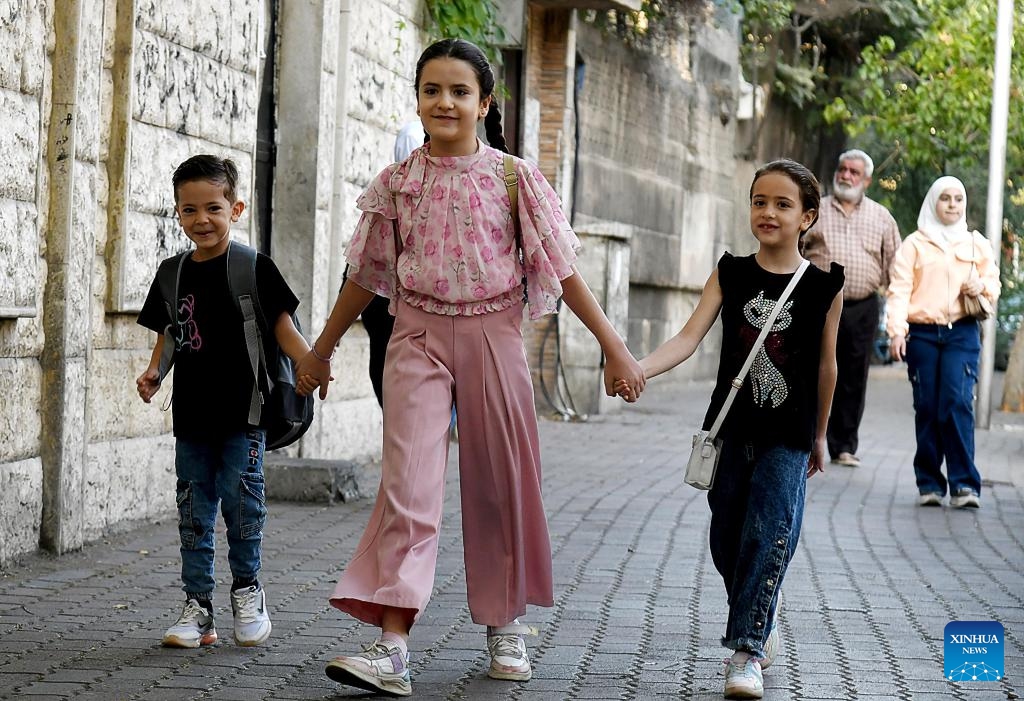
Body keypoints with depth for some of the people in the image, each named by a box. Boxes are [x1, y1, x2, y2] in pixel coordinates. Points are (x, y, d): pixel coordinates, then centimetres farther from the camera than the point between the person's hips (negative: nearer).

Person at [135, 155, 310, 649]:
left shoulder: (253, 268, -4)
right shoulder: (173, 274, 8)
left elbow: (281, 325, -3)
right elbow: (169, 334, 16)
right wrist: (153, 371, -1)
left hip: (243, 410, -4)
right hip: (191, 413, 4)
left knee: (240, 497, -4)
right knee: (194, 509, 7)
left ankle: (247, 588, 17)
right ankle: (197, 604, 13)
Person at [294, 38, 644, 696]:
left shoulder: (514, 177, -1)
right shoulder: (397, 182, 3)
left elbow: (561, 269, 1)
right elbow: (366, 275, 14)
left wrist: (614, 346, -2)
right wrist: (321, 350, 20)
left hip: (492, 336, 0)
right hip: (418, 338, 0)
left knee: (500, 484, 9)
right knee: (409, 479, -13)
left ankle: (505, 623, 28)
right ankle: (392, 646, -21)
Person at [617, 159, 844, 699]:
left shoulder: (824, 284, -4)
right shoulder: (730, 274, 0)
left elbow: (825, 365, 6)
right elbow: (689, 337, -11)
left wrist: (819, 436, 14)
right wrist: (637, 370, -28)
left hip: (787, 438, -2)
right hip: (731, 430, 3)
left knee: (769, 535, -12)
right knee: (727, 539, 10)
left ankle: (747, 648, -6)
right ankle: (762, 616, 35)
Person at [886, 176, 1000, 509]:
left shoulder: (977, 244, 15)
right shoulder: (915, 243, 7)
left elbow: (994, 284, 20)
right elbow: (899, 289, 0)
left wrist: (983, 287, -4)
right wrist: (896, 330, -12)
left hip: (962, 333, 0)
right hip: (922, 333, 0)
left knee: (957, 401, -14)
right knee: (927, 408, 0)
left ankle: (964, 484, -13)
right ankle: (929, 484, 7)